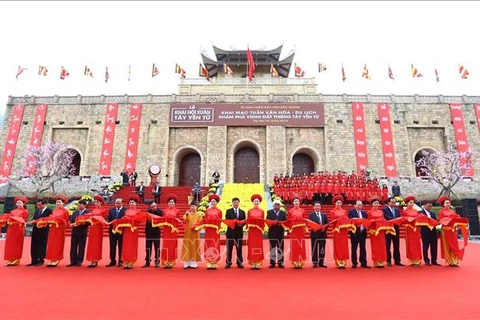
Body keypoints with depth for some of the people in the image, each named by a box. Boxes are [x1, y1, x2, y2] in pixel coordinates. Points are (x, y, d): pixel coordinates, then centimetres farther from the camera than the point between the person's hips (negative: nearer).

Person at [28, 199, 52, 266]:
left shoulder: (49, 211, -8)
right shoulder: (36, 211, 17)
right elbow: (34, 219, 18)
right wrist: (33, 222, -3)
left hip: (43, 231, -7)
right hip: (35, 230, 8)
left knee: (42, 246, 0)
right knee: (34, 246, 9)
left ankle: (41, 261, 8)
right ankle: (34, 261, 18)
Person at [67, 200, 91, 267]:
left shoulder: (88, 212, -5)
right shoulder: (75, 212, 13)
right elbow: (71, 221, 9)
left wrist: (82, 224, -23)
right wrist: (74, 223, -12)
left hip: (82, 232, -5)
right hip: (74, 231, 5)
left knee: (81, 248, 2)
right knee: (73, 247, 7)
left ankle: (79, 262, 11)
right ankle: (73, 261, 15)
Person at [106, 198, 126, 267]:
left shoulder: (125, 210, -6)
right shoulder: (111, 210, 9)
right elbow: (108, 219, 3)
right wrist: (107, 222, -18)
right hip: (112, 230, 4)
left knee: (121, 247, 5)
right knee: (112, 246, 10)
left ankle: (120, 261, 14)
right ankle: (113, 261, 20)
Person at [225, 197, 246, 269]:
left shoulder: (242, 212, 12)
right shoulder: (228, 211, 5)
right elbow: (227, 221, -6)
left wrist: (241, 224, -15)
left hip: (239, 232, 2)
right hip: (231, 232, -2)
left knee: (239, 248, 5)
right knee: (229, 248, 2)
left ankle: (239, 263, 12)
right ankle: (228, 263, 10)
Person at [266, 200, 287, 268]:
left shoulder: (283, 213, 12)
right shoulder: (269, 212, 7)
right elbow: (267, 221, -4)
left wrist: (280, 223, -16)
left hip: (280, 232, 1)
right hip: (272, 232, -1)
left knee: (280, 248, 3)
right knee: (272, 248, 3)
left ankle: (280, 263, 10)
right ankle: (272, 263, 9)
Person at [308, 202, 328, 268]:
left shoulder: (324, 215, 13)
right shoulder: (311, 215, 1)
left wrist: (324, 228, -12)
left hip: (323, 234, 3)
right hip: (314, 233, -3)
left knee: (322, 249, 7)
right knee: (314, 249, 2)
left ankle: (321, 262, 15)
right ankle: (315, 263, 9)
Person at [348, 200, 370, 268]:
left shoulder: (364, 213, 16)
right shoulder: (351, 212, -1)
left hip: (362, 232, 5)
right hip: (355, 232, -5)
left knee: (363, 248, 7)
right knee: (354, 248, 3)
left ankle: (363, 263, 14)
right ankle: (354, 263, 10)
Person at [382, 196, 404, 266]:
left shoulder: (397, 210, 15)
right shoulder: (384, 210, -5)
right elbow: (387, 218, -19)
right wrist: (396, 219, -28)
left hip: (396, 229, 5)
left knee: (397, 246, 8)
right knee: (388, 246, 3)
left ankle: (397, 261, 14)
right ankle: (388, 261, 9)